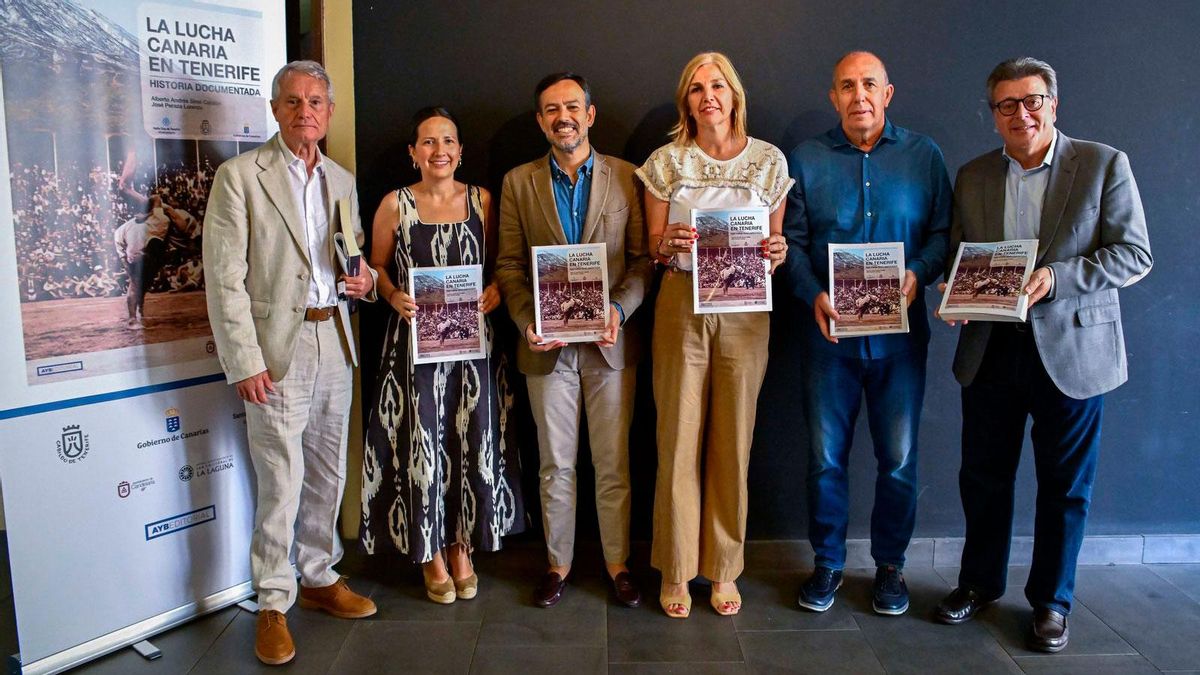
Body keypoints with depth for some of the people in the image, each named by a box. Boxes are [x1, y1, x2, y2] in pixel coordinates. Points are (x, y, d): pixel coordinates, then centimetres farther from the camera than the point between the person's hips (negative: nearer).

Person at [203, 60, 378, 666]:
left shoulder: (342, 181, 14)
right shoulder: (240, 175, -4)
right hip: (276, 349, -5)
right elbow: (225, 278, -9)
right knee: (281, 482, -2)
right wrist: (244, 362, -15)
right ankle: (272, 605, 14)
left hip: (334, 343, 6)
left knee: (328, 474, 14)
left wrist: (365, 280, -1)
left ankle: (319, 578, 31)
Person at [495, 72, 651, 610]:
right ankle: (557, 563, 25)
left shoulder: (626, 177, 3)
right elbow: (508, 265, 3)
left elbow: (643, 259, 0)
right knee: (555, 464, 11)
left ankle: (618, 562, 23)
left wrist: (619, 309, -15)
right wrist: (527, 320, -12)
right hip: (548, 345, 1)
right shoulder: (519, 183, 6)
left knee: (613, 464, 8)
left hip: (610, 342, 0)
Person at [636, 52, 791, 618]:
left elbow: (775, 243, 11)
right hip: (682, 309, -1)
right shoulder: (666, 162, 3)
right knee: (679, 438, 2)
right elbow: (653, 249, 6)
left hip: (745, 312, 1)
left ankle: (724, 568, 22)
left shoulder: (770, 160, 6)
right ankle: (675, 569, 17)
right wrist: (669, 244, -17)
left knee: (733, 441, 6)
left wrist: (777, 252, -11)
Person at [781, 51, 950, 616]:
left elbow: (943, 232, 6)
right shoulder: (805, 160, 6)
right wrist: (815, 295, -15)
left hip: (900, 332, 1)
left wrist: (917, 274, -15)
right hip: (830, 332, 0)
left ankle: (890, 564, 26)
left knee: (899, 458, 7)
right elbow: (793, 241, 1)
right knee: (825, 456, 6)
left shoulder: (923, 155, 7)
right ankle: (827, 563, 24)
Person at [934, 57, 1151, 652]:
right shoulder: (972, 176, 8)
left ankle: (1051, 601, 27)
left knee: (1064, 485, 9)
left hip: (1071, 350, -3)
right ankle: (979, 582, 33)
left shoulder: (1105, 165, -3)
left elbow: (1134, 255, -7)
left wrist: (1054, 277, -21)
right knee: (983, 476, 13)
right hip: (990, 349, 3)